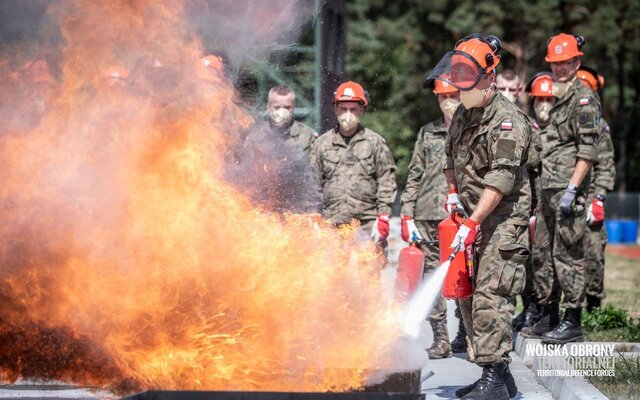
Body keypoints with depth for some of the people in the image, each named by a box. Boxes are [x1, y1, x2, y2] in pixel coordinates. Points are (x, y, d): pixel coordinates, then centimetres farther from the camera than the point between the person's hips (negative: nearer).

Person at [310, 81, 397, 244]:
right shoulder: (322, 143, 12)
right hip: (332, 225, 2)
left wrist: (383, 218, -2)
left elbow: (387, 182, 5)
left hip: (368, 224, -1)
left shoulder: (375, 142, 7)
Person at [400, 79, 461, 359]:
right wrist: (407, 216, 8)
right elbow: (414, 176, 16)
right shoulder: (427, 134, 16)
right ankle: (441, 341, 9)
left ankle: (468, 336, 5)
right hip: (428, 219, 4)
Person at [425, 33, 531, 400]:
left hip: (504, 222, -9)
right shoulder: (463, 116, 13)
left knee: (490, 298, -16)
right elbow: (452, 158, 31)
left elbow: (501, 179, -23)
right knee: (468, 297, 10)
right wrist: (453, 192, 13)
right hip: (474, 219, 9)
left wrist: (472, 224, -28)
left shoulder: (508, 120, -15)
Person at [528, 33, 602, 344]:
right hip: (547, 190, 9)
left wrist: (572, 189, -20)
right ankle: (548, 316, 20)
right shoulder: (555, 98, 19)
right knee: (542, 253, 12)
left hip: (568, 191, -9)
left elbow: (587, 152, -14)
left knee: (567, 254, -8)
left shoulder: (584, 99, -7)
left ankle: (573, 322, -4)